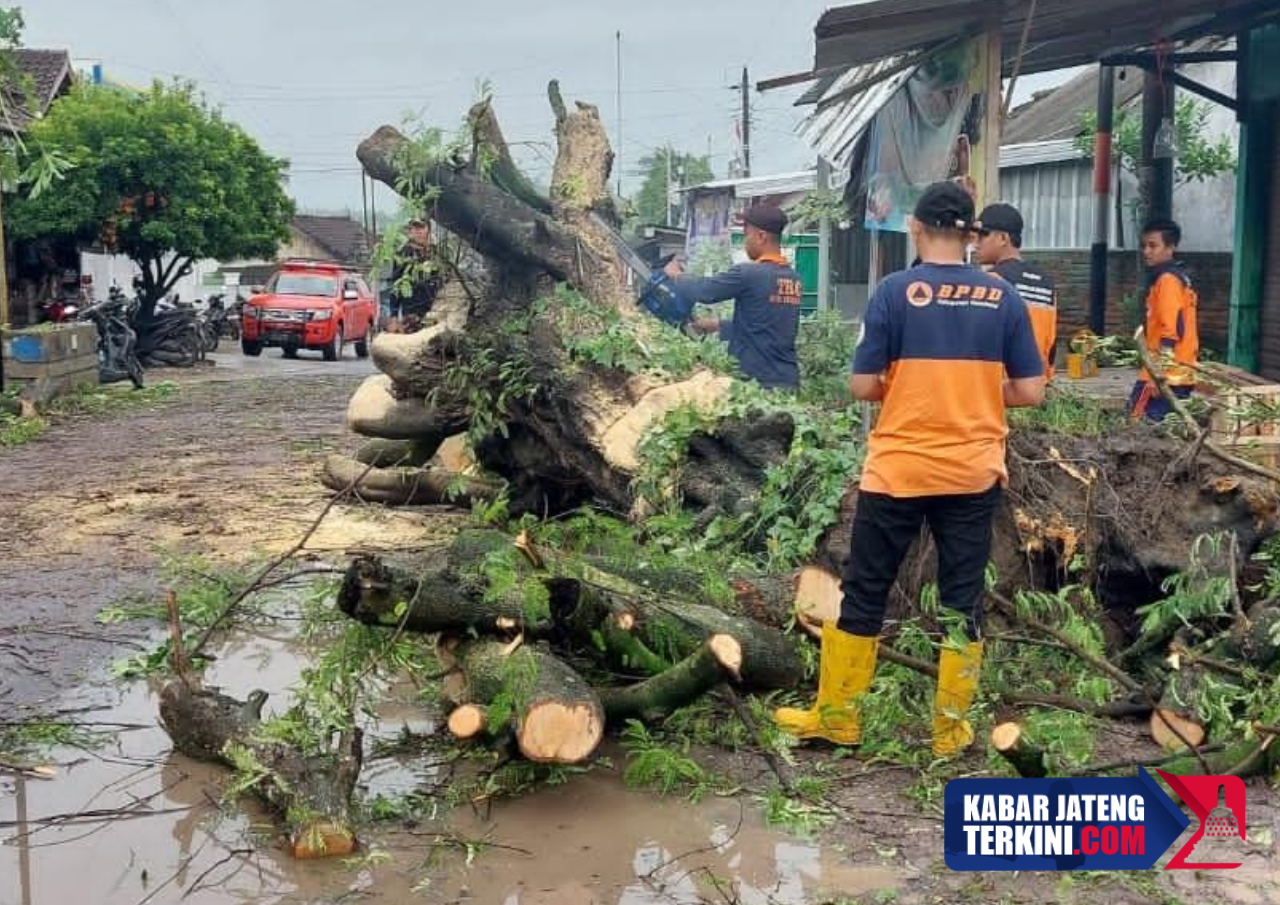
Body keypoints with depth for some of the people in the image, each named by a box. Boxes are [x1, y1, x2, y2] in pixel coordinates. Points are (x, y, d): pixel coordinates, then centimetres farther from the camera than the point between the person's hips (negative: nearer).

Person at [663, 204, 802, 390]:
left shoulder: (749, 274, -15)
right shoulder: (793, 279, 9)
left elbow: (703, 290, -6)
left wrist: (677, 275, 14)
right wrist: (719, 325, 28)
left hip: (759, 382, -7)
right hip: (789, 381, 7)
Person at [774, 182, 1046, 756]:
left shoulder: (895, 290, -8)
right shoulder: (1002, 297, 0)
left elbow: (863, 386, -9)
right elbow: (1030, 392, 0)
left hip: (897, 472, -2)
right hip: (973, 473, 2)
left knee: (864, 594, 9)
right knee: (963, 601, 10)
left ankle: (836, 718, 18)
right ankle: (950, 729, 17)